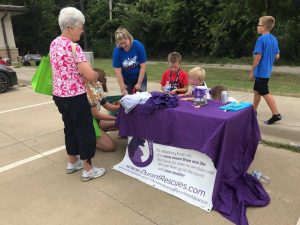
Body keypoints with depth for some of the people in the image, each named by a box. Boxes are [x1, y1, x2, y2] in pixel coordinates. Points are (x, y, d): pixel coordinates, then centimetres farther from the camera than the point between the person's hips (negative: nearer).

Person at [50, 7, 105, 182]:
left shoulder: (54, 44, 9)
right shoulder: (73, 47, -20)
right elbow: (90, 75, -26)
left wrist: (82, 75, 11)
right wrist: (96, 75, -3)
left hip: (60, 95, 9)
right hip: (75, 97, -9)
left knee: (70, 128, 20)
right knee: (85, 131, 3)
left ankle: (73, 163, 35)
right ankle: (88, 170, 16)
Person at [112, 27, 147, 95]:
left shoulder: (138, 45, -19)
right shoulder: (117, 51, -18)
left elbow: (143, 66, -15)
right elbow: (118, 72, -17)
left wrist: (139, 83, -17)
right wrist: (123, 89, -19)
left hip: (140, 77, 0)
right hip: (126, 79, 0)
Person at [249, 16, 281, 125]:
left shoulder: (261, 39, -17)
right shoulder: (274, 39, 8)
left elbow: (258, 57, -20)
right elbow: (277, 56, 11)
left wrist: (251, 71, -13)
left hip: (261, 71, -9)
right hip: (267, 70, 9)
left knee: (265, 93, -3)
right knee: (257, 91, 18)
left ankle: (276, 114, 1)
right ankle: (253, 111, 28)